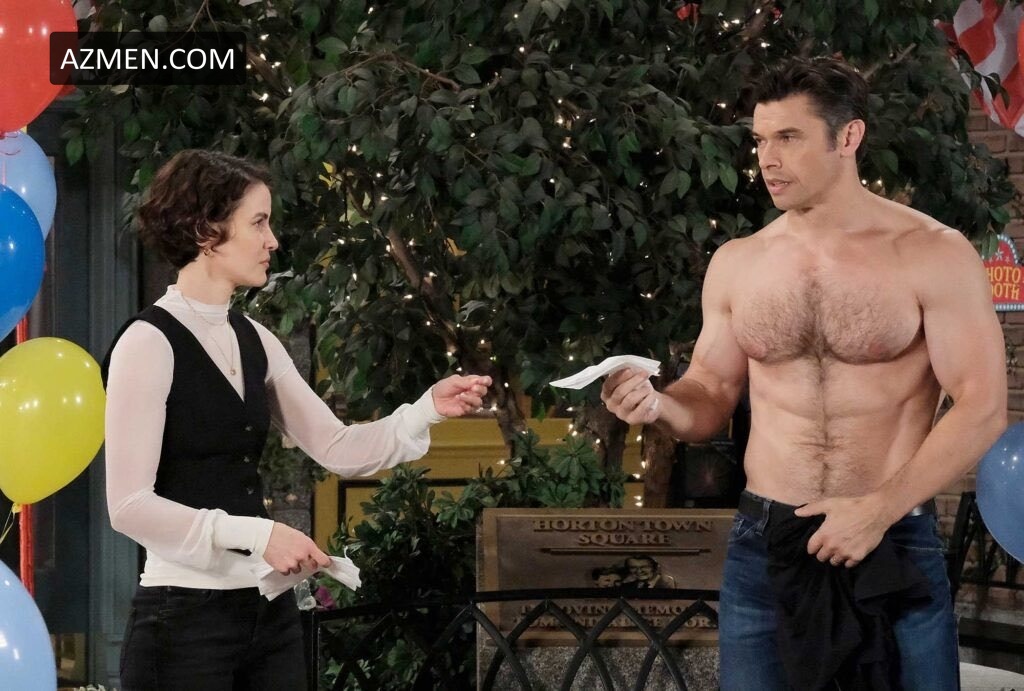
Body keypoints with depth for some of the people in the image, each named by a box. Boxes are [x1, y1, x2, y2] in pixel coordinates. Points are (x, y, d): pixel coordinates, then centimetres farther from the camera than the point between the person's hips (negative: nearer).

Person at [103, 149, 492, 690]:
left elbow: (336, 448, 10)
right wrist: (255, 533, -23)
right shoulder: (149, 343, -12)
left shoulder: (253, 341, 11)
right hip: (185, 614, -7)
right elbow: (129, 504, -18)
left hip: (268, 610, 7)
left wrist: (428, 410, -3)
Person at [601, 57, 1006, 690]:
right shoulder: (737, 263, 6)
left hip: (897, 544, -3)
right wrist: (659, 404, -10)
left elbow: (982, 408, -10)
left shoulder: (933, 255, -7)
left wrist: (878, 509, -16)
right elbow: (713, 396, 14)